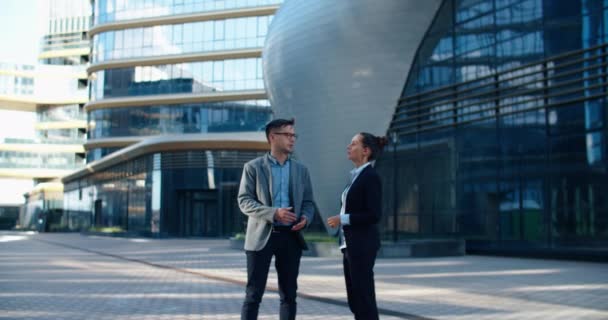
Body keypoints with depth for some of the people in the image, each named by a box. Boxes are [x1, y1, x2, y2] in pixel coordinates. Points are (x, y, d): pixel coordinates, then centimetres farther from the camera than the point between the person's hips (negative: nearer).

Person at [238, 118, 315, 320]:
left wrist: (305, 218, -11)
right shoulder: (253, 167, 0)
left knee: (289, 294, 7)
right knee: (254, 294, -1)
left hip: (290, 237, 4)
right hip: (262, 236, -4)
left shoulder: (301, 170, 12)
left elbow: (308, 202, 13)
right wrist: (273, 213, -20)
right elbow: (244, 201, -7)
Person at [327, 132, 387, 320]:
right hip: (351, 244, 9)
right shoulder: (357, 176, 15)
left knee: (364, 297, -4)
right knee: (355, 298, 12)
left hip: (362, 245, -9)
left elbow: (374, 215, -19)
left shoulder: (371, 177, -12)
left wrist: (342, 219, -16)